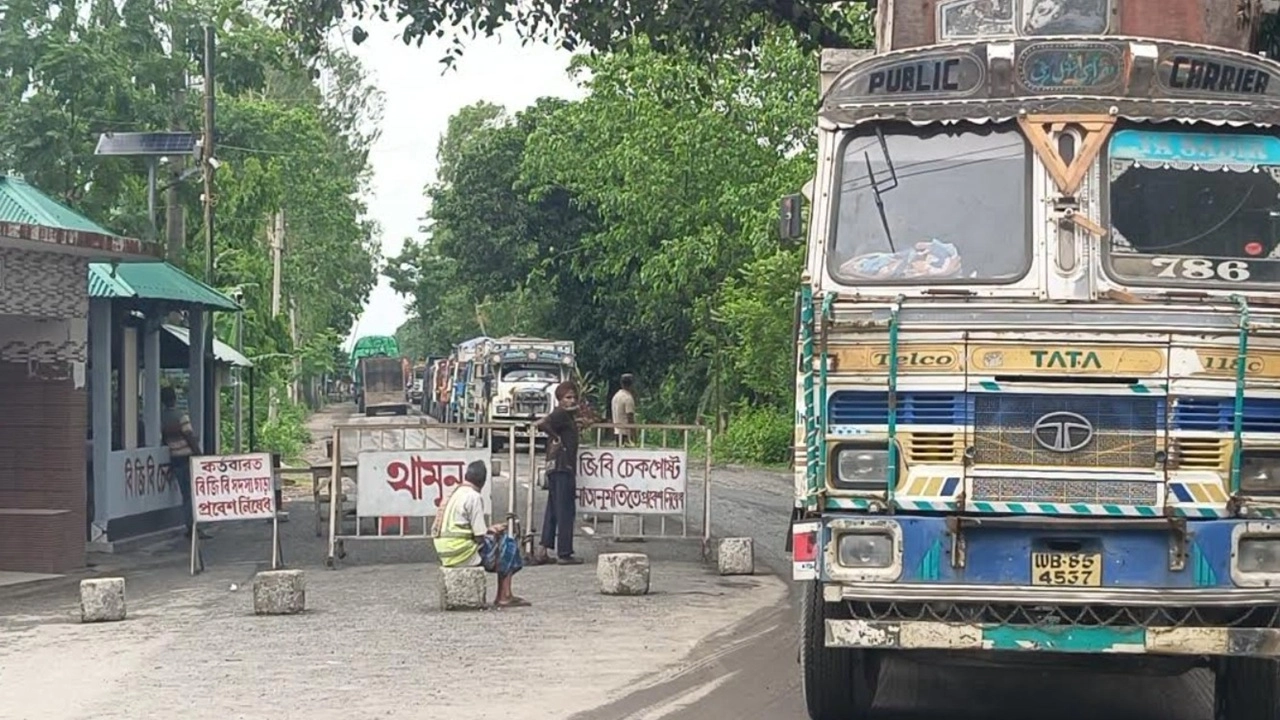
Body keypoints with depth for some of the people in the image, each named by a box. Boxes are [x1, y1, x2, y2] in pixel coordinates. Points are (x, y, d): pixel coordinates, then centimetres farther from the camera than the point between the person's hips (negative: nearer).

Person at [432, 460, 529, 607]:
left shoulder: (453, 494, 14)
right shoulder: (474, 497, -13)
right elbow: (479, 536, -14)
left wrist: (490, 529, 19)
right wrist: (492, 531, 6)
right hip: (463, 553, -9)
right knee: (507, 543, 5)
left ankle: (502, 596, 19)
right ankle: (504, 596, 4)